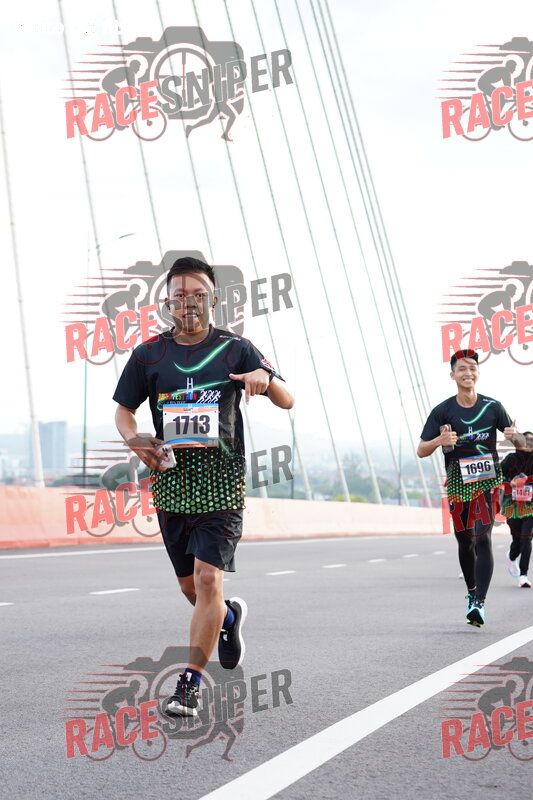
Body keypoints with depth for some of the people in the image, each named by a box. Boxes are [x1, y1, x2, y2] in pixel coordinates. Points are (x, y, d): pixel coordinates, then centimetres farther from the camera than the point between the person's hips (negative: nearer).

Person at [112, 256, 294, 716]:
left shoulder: (235, 349, -1)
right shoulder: (149, 355, 5)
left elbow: (288, 403, -3)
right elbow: (124, 410, 14)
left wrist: (266, 377, -26)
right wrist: (134, 439, -9)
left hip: (222, 485, -3)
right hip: (171, 484, 3)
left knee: (208, 579, -15)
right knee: (190, 587, 13)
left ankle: (190, 684, -8)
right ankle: (230, 616, 47)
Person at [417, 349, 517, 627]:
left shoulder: (493, 407, 1)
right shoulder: (443, 411, -2)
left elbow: (514, 436, 13)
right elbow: (421, 451, -3)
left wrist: (514, 436, -12)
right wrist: (440, 440, -24)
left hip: (487, 480, -1)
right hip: (457, 482, 2)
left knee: (482, 538, -16)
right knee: (465, 541, 11)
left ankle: (479, 603, -20)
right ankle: (471, 592, 33)